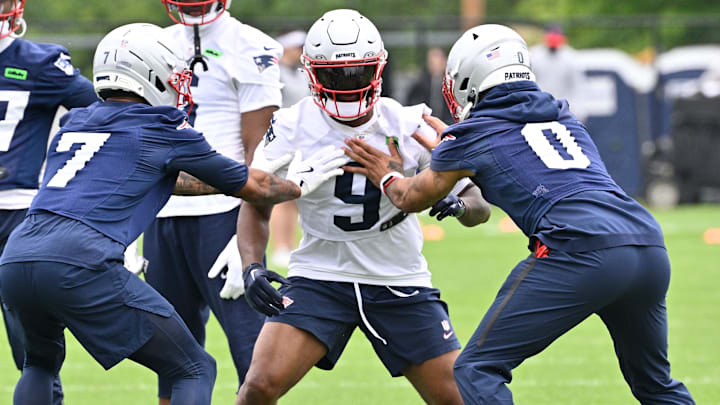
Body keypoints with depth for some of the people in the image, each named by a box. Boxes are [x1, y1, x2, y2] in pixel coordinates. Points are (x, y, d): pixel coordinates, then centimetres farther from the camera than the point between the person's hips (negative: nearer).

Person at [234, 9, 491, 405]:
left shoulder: (408, 126, -8)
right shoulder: (293, 127, -9)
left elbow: (480, 207, -3)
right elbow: (255, 205, 1)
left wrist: (459, 203, -27)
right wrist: (252, 266, -16)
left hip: (399, 282, 1)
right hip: (319, 277, -1)